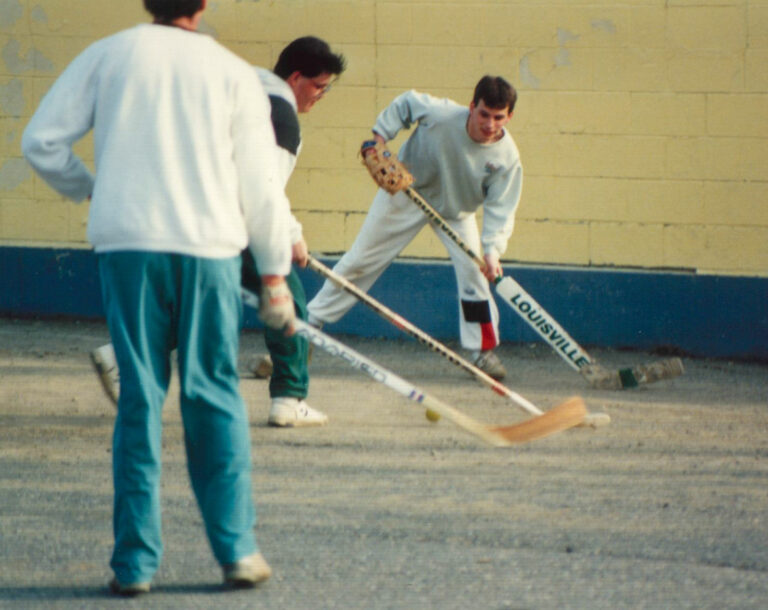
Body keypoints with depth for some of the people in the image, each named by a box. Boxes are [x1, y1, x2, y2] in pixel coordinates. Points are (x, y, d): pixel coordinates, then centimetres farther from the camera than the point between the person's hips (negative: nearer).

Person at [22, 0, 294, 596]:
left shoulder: (108, 55, 7)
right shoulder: (233, 71, 6)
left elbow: (41, 140, 5)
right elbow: (261, 182, 6)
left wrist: (87, 187, 24)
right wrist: (275, 272, 13)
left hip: (128, 241, 0)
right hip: (209, 245, 0)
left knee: (140, 397, 4)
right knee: (214, 396, 8)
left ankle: (136, 561, 3)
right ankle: (238, 550, 8)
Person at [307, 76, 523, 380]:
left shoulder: (507, 157, -28)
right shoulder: (440, 114, -33)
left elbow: (499, 208, -27)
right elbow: (405, 103, -13)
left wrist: (492, 250, -42)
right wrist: (379, 138, -19)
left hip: (456, 209, 1)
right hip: (407, 191, -1)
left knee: (474, 272, -13)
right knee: (361, 259, 3)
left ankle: (483, 349, 2)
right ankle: (309, 321, 15)